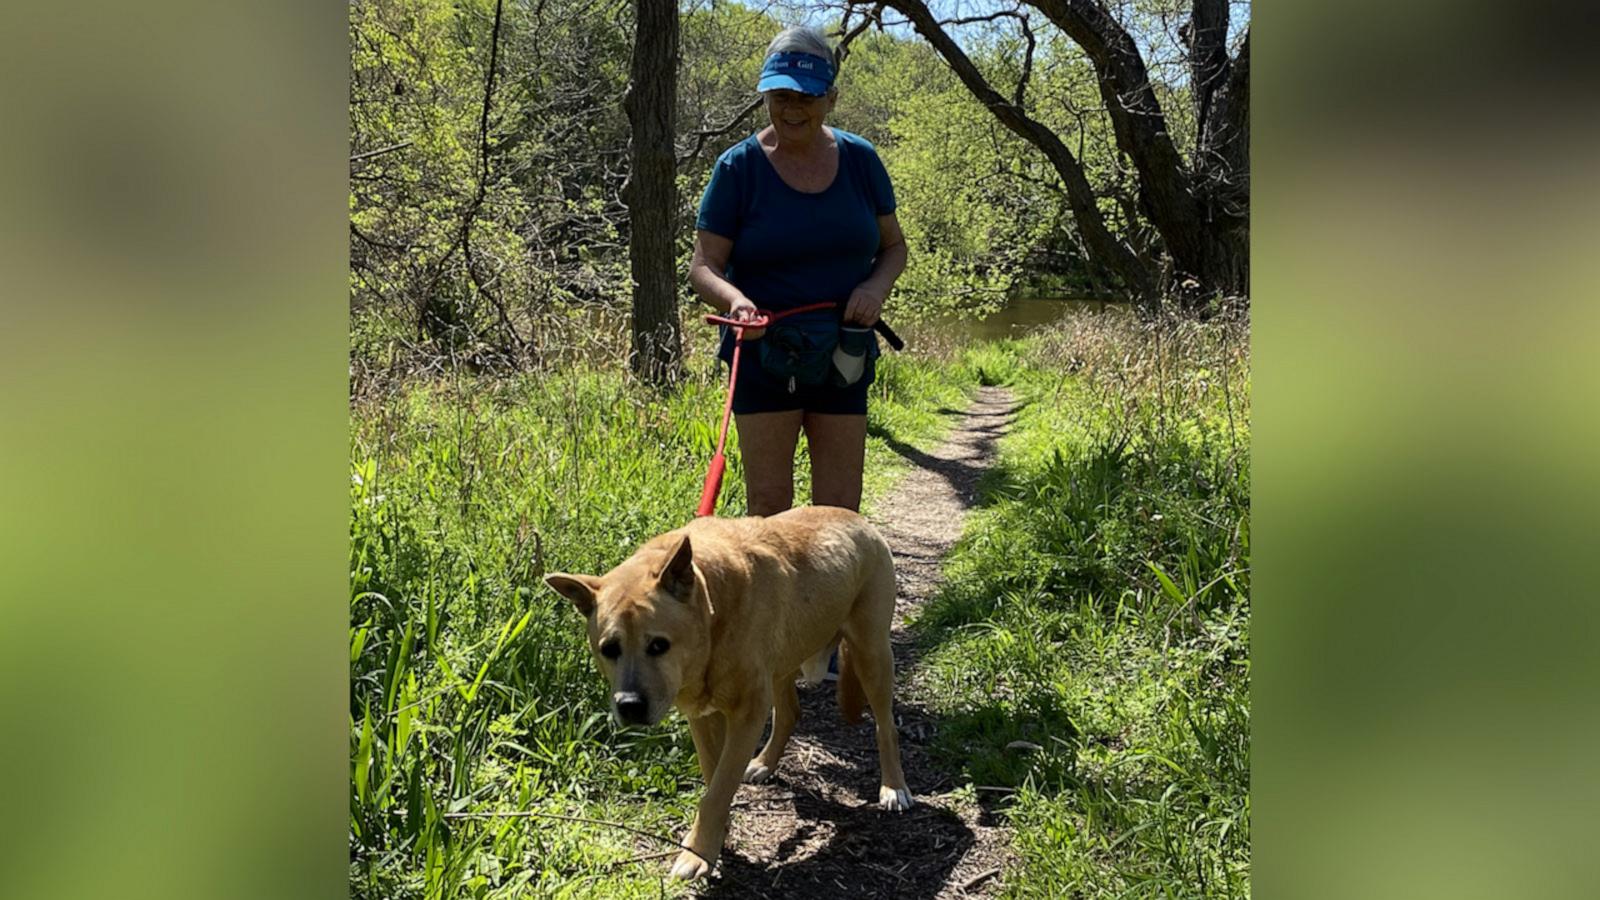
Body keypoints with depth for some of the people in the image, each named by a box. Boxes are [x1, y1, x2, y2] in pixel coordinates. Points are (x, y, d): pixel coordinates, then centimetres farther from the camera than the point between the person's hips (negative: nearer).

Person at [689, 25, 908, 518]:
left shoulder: (860, 159, 3)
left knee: (840, 513, 5)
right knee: (769, 507, 0)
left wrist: (877, 285, -10)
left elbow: (894, 247, 12)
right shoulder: (739, 166, -6)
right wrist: (733, 299, -30)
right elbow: (703, 267, -7)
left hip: (843, 359, 3)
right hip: (763, 356, -3)